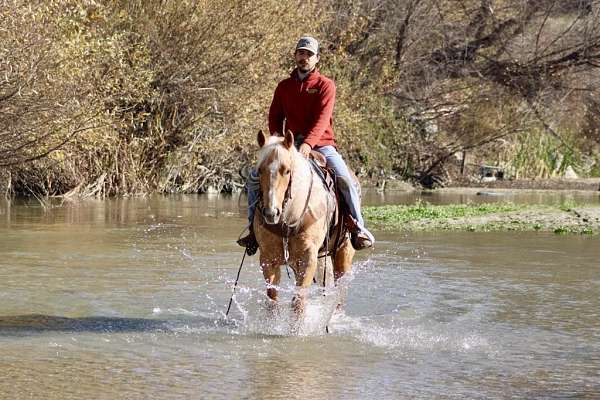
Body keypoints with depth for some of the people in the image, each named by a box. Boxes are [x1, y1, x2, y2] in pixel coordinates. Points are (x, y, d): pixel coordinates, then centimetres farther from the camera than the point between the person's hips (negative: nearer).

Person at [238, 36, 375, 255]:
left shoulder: (325, 85, -1)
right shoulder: (284, 86, 13)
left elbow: (322, 119, -14)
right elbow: (275, 117, 13)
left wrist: (308, 143, -30)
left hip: (320, 144, -3)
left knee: (346, 180, -25)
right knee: (254, 178, -11)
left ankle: (358, 228, -11)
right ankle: (254, 229, 0)